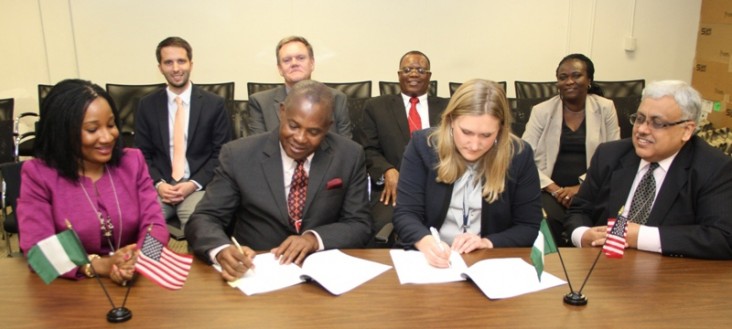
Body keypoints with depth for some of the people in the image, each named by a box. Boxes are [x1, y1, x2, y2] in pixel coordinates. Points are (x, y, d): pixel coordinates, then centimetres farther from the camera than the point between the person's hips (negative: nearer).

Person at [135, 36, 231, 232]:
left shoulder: (214, 104, 3)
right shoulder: (147, 105, 10)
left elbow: (222, 153, 2)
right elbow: (142, 154, 11)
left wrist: (194, 184, -11)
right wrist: (158, 184, -8)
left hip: (198, 186, -2)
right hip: (158, 187, 2)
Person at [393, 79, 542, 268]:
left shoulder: (520, 155, -5)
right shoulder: (422, 145, -7)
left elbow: (529, 227, 1)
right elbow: (405, 214, -8)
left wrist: (488, 243, -16)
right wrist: (425, 241, -28)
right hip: (430, 260, -1)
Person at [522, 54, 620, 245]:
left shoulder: (605, 108, 7)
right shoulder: (541, 111, 5)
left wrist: (581, 187, -10)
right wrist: (554, 188, -13)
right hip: (549, 190, 0)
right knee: (549, 222, -31)